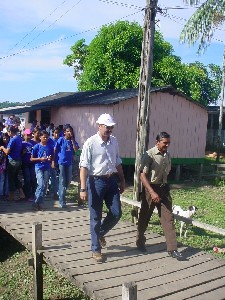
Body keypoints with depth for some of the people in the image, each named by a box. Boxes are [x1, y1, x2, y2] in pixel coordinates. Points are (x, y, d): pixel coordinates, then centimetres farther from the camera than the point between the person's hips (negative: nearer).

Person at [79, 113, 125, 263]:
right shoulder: (91, 143, -13)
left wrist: (122, 180, 18)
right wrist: (83, 189, -20)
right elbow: (84, 166, -16)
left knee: (116, 213, 7)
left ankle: (100, 233, 36)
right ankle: (96, 249, 21)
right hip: (96, 181, -5)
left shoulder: (114, 141, 5)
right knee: (96, 217, 5)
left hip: (111, 180, 6)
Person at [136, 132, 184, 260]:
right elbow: (143, 176, -19)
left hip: (164, 188, 5)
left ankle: (172, 249, 4)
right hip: (150, 188, -5)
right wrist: (152, 192, -25)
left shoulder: (168, 156, 5)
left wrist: (165, 187, 18)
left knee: (168, 218, 1)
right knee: (145, 217, 10)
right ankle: (140, 241, 32)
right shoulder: (149, 154, -15)